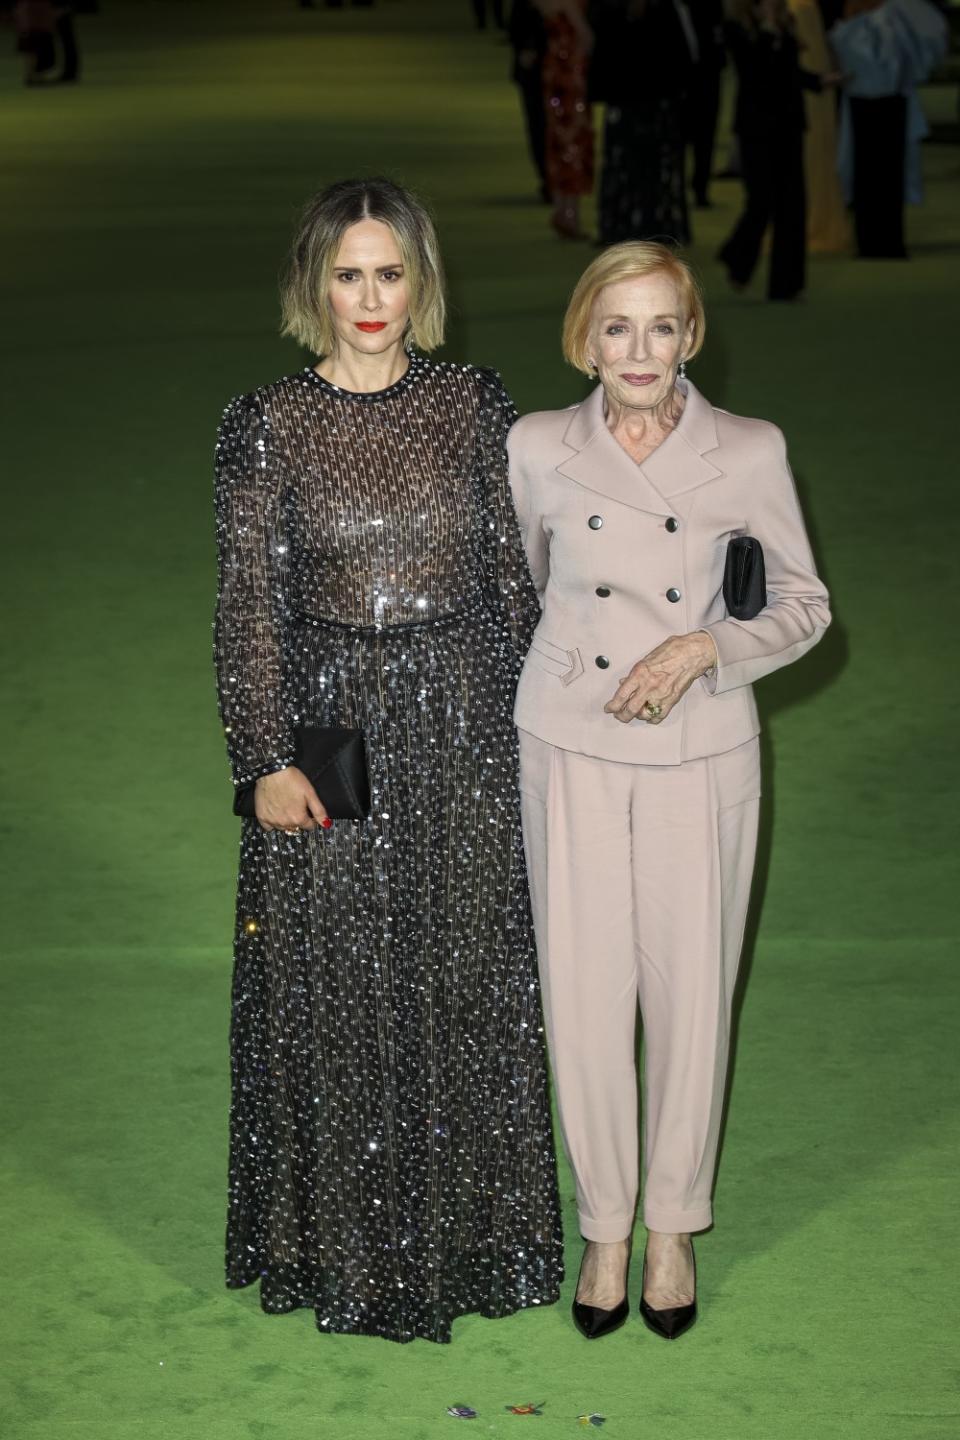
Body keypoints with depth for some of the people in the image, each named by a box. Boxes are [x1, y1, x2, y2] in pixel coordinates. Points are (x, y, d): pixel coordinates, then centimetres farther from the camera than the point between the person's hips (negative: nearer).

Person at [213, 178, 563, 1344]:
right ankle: (346, 1240, 22)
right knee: (338, 992, 6)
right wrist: (266, 759, -9)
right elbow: (250, 604, -5)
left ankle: (469, 1230, 26)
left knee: (468, 979, 10)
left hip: (462, 723, 2)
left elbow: (509, 572, 7)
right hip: (331, 724, -2)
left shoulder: (473, 404, 2)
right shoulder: (267, 427, -5)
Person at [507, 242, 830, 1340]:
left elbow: (805, 607, 1)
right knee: (583, 992, 2)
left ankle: (672, 1225, 26)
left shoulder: (749, 453, -6)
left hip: (702, 754, 0)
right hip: (570, 749, 1)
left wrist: (703, 649, -14)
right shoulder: (538, 447, -3)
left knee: (690, 992, 5)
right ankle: (605, 1225, 22)